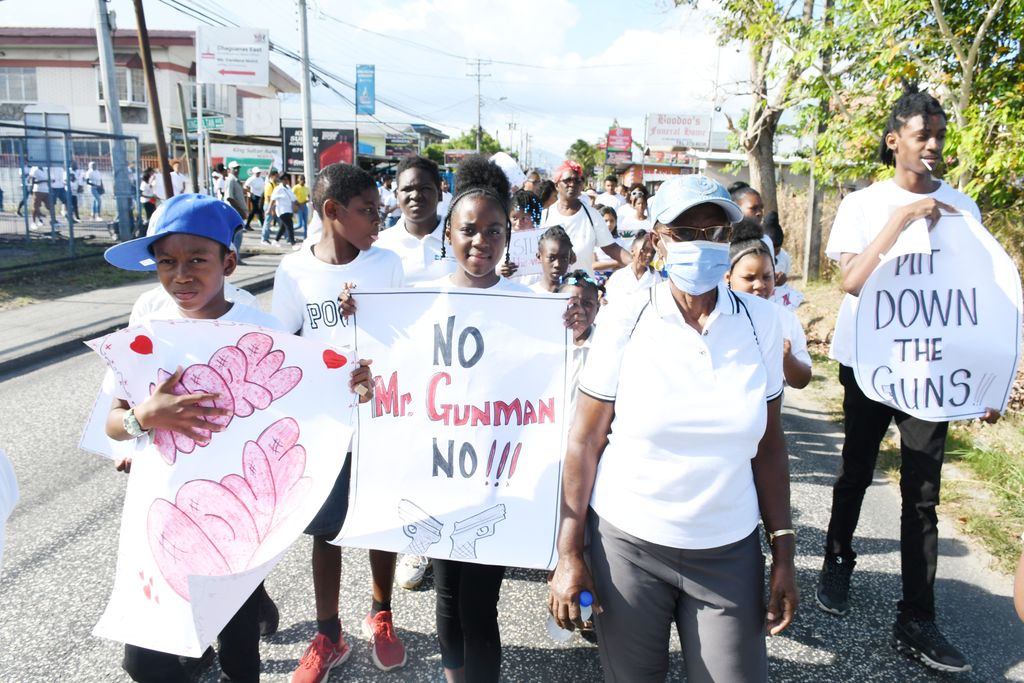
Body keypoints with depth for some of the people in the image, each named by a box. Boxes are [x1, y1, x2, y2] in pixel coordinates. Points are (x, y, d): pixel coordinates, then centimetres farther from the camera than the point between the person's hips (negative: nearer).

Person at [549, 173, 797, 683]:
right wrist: (568, 553, -8)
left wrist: (783, 550, 3)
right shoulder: (623, 320, -10)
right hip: (626, 542, -1)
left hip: (730, 550, 2)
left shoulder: (760, 321, -2)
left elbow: (769, 443, 4)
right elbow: (584, 441, -7)